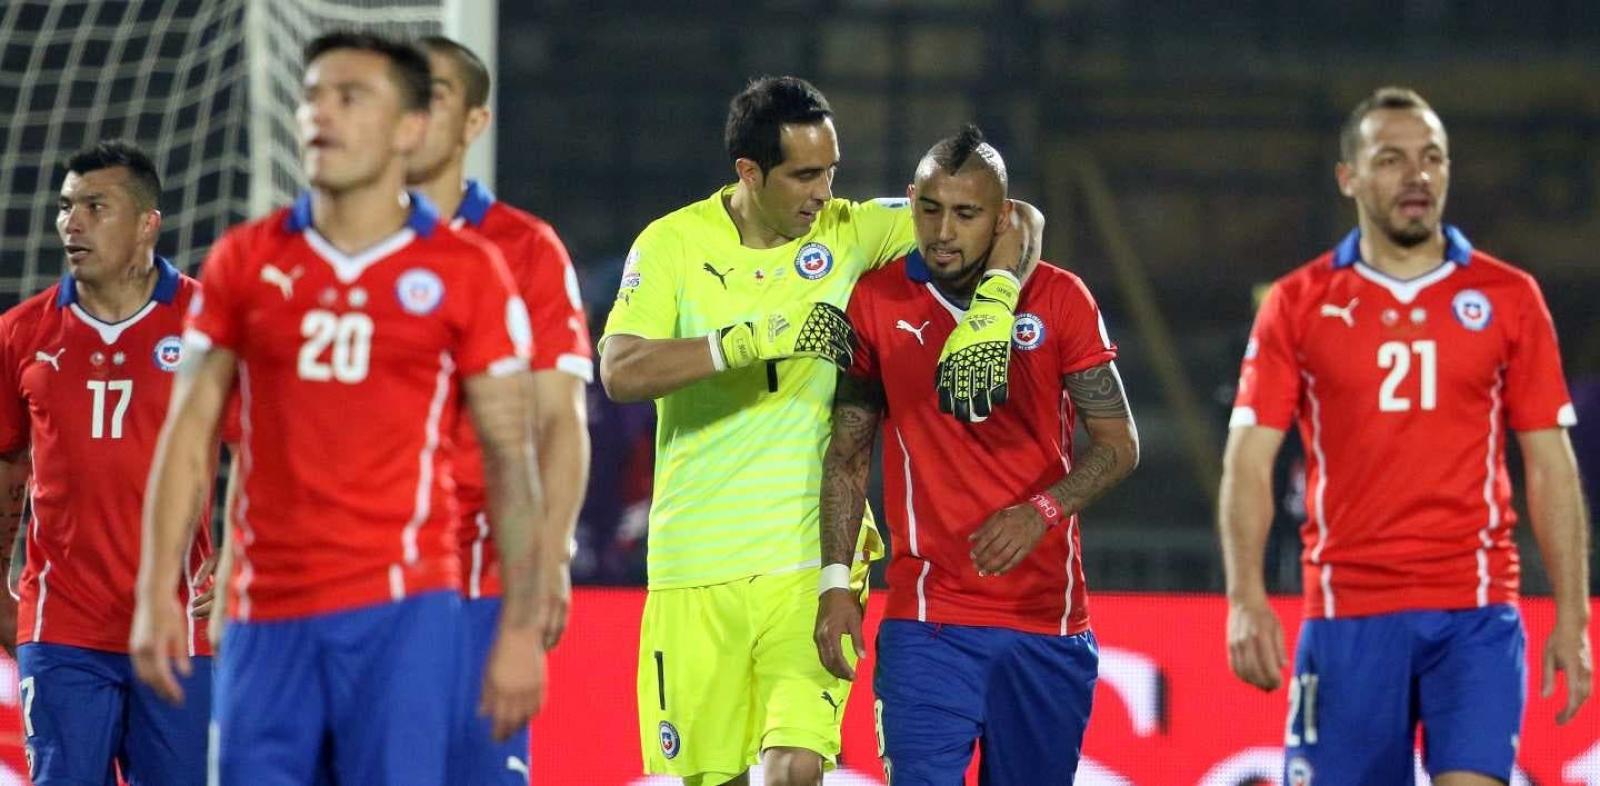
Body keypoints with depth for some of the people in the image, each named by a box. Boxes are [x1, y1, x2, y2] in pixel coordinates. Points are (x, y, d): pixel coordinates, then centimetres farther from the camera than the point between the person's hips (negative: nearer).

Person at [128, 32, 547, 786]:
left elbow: (510, 459, 3)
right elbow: (188, 432, 9)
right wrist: (155, 596, 0)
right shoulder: (244, 261, 9)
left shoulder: (467, 272, 2)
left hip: (400, 610, -3)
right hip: (265, 612, 3)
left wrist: (520, 628, -3)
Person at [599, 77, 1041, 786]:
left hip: (811, 559, 0)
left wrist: (990, 314, -20)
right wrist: (760, 339, -22)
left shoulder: (852, 232, 1)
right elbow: (621, 373, -15)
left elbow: (1014, 223, -1)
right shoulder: (672, 244, -1)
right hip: (696, 565, 0)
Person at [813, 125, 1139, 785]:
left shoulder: (1059, 299, 2)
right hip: (928, 619, -1)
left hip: (1050, 624, 1)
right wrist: (836, 580, 0)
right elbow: (848, 454, 9)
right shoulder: (876, 302, 3)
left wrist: (1043, 510, -14)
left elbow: (1119, 444, 3)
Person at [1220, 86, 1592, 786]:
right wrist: (1245, 597, -12)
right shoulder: (1298, 304, 5)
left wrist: (1572, 616, 1)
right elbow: (1249, 461, 2)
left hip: (1475, 614, 0)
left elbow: (1550, 466, 8)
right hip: (1346, 611, 1)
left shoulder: (1508, 299, 7)